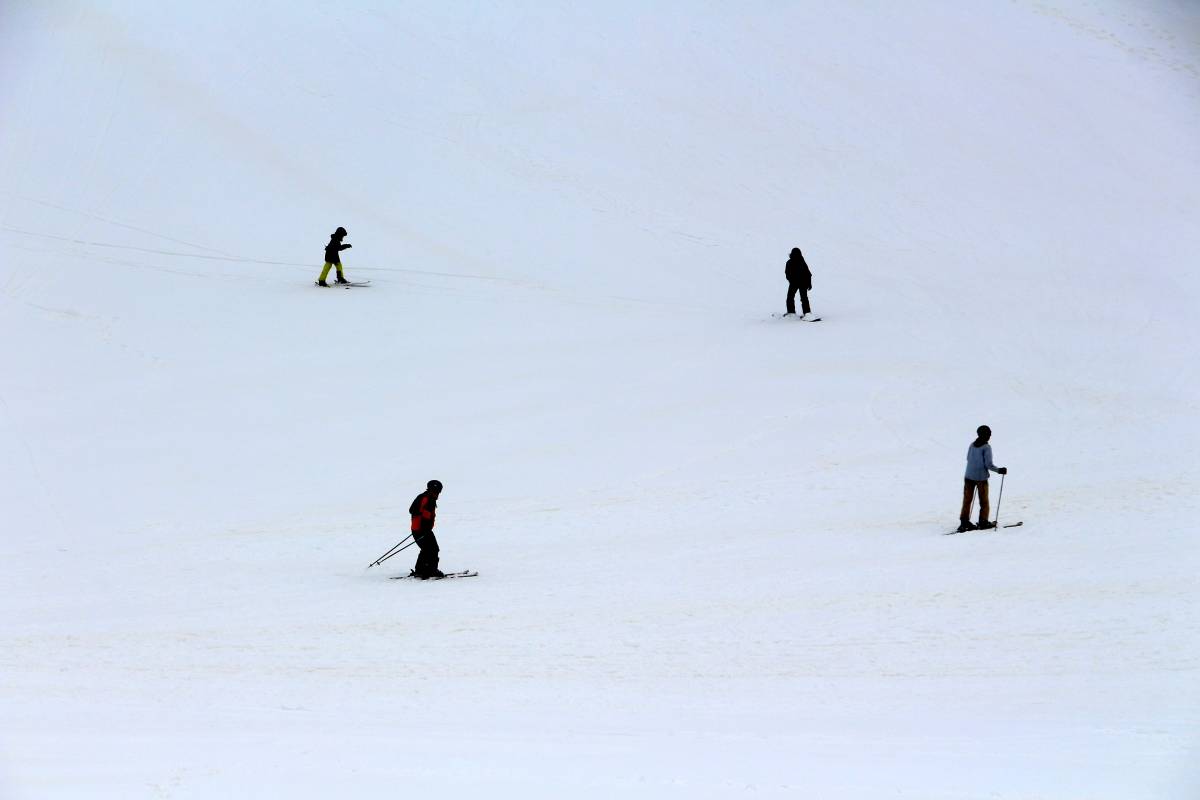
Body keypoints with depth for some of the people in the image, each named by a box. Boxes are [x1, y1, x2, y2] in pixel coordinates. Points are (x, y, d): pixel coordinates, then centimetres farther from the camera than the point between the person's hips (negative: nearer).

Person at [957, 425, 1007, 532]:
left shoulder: (972, 445, 4)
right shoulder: (986, 447, -13)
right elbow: (989, 464, -15)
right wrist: (999, 470, -3)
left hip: (969, 476, 5)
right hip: (981, 477, -5)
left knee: (967, 500, 9)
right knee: (984, 501, 9)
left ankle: (964, 522, 7)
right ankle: (983, 522, 11)